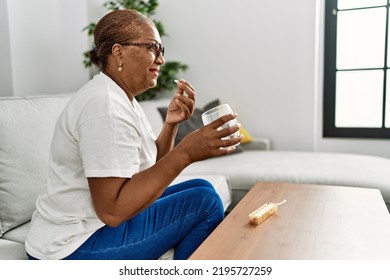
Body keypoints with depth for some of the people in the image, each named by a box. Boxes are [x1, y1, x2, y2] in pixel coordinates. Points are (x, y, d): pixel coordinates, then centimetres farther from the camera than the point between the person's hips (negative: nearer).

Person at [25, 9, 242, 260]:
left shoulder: (122, 97, 7)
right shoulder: (105, 105, -23)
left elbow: (150, 169, 8)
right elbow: (112, 210, -29)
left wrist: (171, 123, -6)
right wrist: (185, 153, -31)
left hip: (95, 222, 9)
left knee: (201, 188, 11)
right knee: (205, 202, -11)